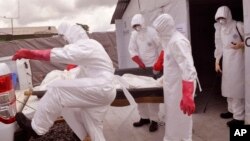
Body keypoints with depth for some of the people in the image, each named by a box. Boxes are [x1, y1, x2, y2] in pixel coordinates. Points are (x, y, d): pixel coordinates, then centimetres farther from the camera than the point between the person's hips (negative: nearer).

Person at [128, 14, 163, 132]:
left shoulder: (152, 32, -10)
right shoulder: (134, 34, 4)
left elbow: (161, 48, -8)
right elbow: (132, 50, 2)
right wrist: (139, 62, -10)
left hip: (153, 66, -5)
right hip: (141, 67, 5)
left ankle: (154, 120, 4)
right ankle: (144, 117, 19)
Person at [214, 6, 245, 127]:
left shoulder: (238, 26, -6)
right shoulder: (219, 30, 12)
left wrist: (241, 45, -23)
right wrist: (217, 62, 9)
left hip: (237, 61, -6)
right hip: (226, 62, 7)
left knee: (237, 87, -7)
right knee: (228, 87, 13)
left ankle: (239, 116, -1)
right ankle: (232, 110, 29)